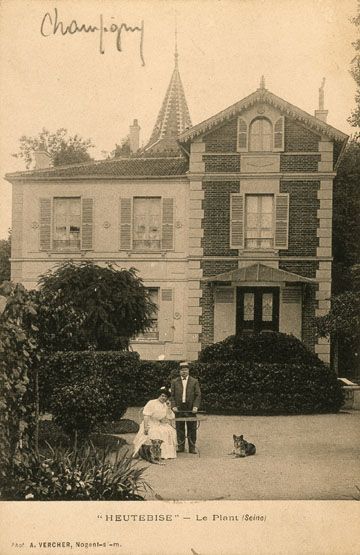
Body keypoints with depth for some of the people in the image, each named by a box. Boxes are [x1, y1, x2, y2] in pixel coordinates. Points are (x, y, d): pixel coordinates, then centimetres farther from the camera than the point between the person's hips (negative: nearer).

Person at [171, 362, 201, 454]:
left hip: (191, 409, -1)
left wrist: (195, 406, -8)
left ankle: (192, 448, 9)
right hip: (179, 409, 1)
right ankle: (180, 447, 12)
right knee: (180, 429, 4)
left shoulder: (194, 381, 6)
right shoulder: (174, 382, 9)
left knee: (192, 429, 1)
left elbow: (198, 395, 3)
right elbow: (172, 395, 8)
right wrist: (173, 406, -5)